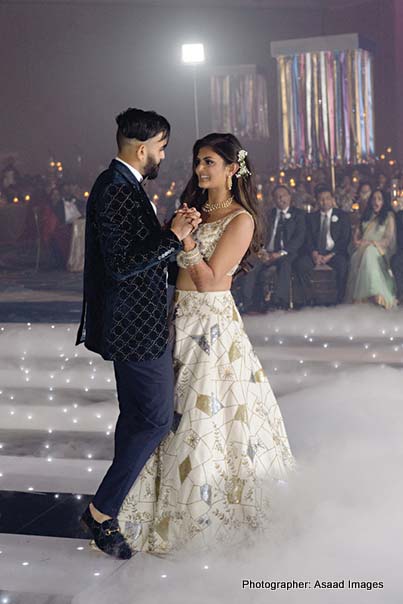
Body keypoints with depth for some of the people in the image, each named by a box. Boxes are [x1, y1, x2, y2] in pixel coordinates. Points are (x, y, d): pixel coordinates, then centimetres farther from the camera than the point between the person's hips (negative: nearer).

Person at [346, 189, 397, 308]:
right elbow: (356, 234, 20)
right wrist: (357, 242, -5)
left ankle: (375, 293, -56)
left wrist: (371, 242, -13)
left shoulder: (389, 216, 14)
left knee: (369, 251, -41)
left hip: (380, 250, -3)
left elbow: (389, 240, 2)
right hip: (363, 250, 4)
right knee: (356, 257, -36)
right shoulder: (365, 216, 28)